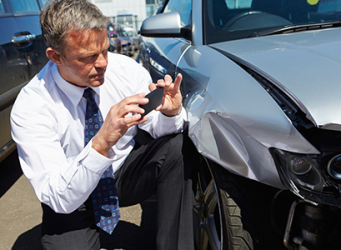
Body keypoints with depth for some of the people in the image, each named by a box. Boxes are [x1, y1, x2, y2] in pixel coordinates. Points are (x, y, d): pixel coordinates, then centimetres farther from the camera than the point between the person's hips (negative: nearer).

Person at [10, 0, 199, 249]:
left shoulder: (126, 69, -15)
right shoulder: (29, 109, -24)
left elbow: (159, 128, -6)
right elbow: (59, 200, -27)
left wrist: (171, 113, -31)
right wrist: (101, 143, -44)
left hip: (126, 173, 3)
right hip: (71, 203, -2)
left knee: (178, 144, -24)